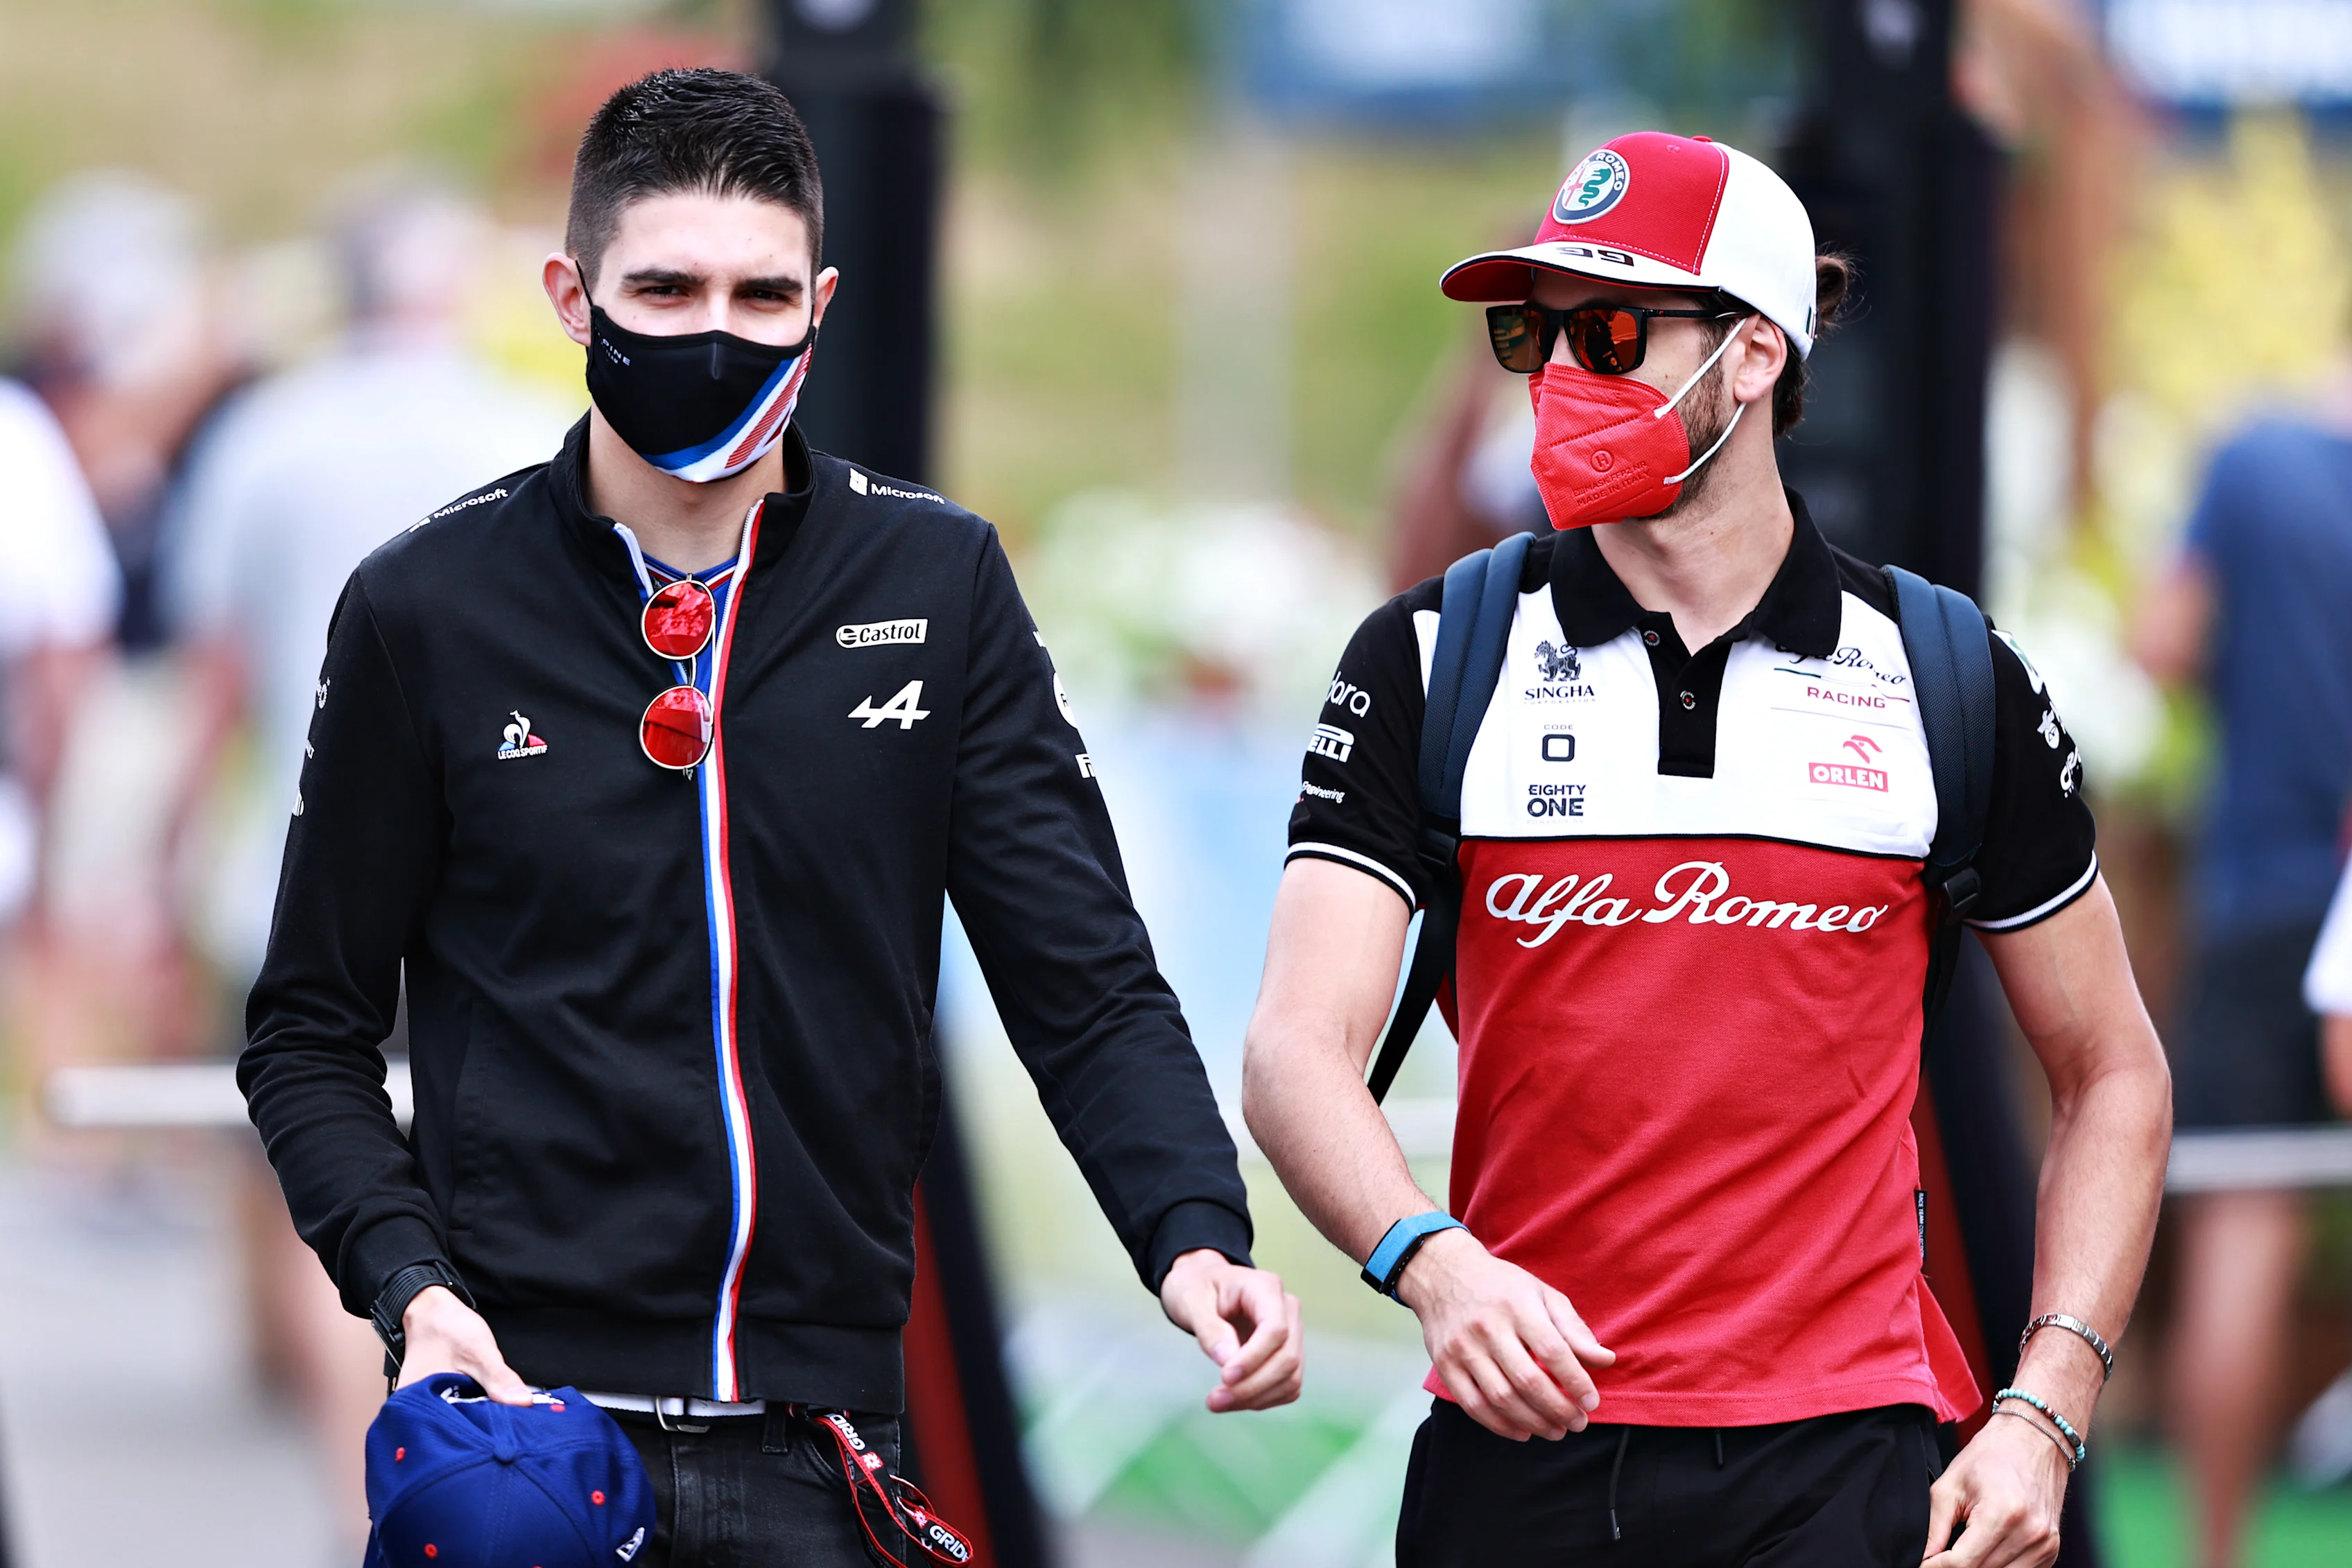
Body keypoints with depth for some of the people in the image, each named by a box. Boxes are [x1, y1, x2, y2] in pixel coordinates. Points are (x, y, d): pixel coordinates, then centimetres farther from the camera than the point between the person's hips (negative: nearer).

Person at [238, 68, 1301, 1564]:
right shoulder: (429, 607, 2)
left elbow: (1087, 988, 3)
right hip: (519, 1404, -1)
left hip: (821, 1440, 1)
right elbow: (313, 1032, 6)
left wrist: (1196, 1231, -15)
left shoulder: (936, 583, 6)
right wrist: (409, 1283, -11)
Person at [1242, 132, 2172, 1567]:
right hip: (1520, 1446, 1)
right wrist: (1438, 1264, -27)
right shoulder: (1430, 663, 3)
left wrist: (2044, 1421, -1)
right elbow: (1300, 1049, -7)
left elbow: (2110, 1071, 11)